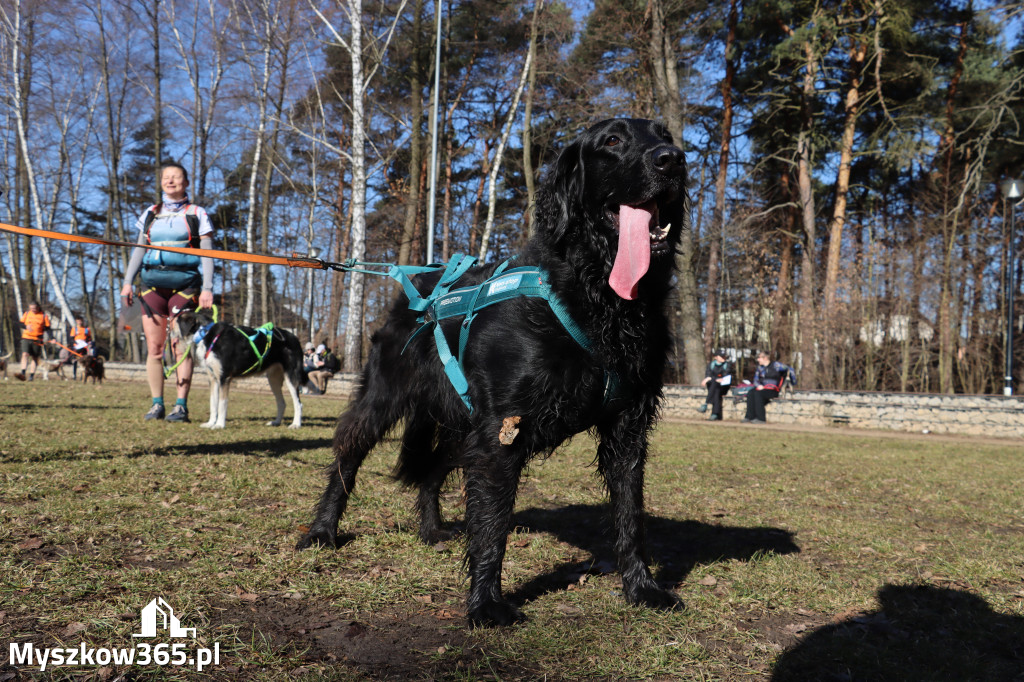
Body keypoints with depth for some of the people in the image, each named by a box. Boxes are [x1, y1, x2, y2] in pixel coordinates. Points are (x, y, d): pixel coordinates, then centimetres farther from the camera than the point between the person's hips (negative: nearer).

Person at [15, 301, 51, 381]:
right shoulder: (27, 313, 8)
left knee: (35, 358, 5)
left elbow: (47, 328, 2)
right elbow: (21, 324, 13)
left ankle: (32, 375, 13)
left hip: (37, 340, -1)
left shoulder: (44, 316, 1)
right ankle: (23, 374, -22)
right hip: (26, 338, 1)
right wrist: (26, 326, -11)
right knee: (25, 354, -15)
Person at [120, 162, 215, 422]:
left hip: (184, 284, -3)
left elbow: (206, 254, 3)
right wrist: (127, 282, 7)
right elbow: (139, 250, 19)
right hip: (152, 283, 3)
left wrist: (207, 288, -8)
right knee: (154, 347, -1)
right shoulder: (150, 214, 18)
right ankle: (157, 404, 5)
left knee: (180, 347, -7)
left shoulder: (196, 214, 8)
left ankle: (181, 405, -3)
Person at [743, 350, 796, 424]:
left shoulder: (775, 365, -1)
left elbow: (789, 369, 4)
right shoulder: (760, 367, 17)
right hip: (762, 388, 6)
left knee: (758, 393, -33)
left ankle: (760, 418, -31)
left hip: (773, 389, -5)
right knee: (750, 393, -25)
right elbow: (756, 380, 15)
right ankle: (750, 417, -29)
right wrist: (759, 385, -7)